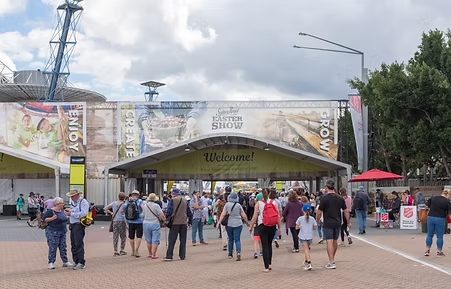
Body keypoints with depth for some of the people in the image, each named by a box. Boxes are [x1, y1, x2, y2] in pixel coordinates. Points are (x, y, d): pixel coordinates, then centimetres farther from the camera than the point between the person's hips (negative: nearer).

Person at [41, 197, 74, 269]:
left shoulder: (62, 210, 10)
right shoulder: (51, 211, -14)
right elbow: (43, 219, -14)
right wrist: (52, 218, -24)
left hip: (62, 232, 8)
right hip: (53, 233, -8)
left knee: (63, 247, 11)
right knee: (53, 248, -4)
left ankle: (65, 262, 17)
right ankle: (51, 263, 3)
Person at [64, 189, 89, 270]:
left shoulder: (83, 202, -8)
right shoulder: (73, 202, 19)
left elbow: (83, 214, -19)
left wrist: (71, 213, -17)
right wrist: (69, 211, 2)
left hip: (79, 225, -9)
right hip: (72, 225, 9)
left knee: (79, 244, -12)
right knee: (73, 245, 10)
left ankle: (81, 263, -11)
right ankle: (76, 262, 16)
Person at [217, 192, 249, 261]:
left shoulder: (227, 204, -6)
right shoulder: (238, 205, -4)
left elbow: (223, 214, -10)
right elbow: (244, 216, 0)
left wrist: (218, 223, -8)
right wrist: (247, 222, 16)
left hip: (229, 224, 1)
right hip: (238, 224, -1)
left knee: (230, 239, 16)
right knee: (237, 239, 0)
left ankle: (230, 254, 24)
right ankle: (238, 252, -21)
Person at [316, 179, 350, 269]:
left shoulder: (324, 198, -12)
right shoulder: (340, 198, 3)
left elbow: (319, 212, -10)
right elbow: (346, 211, 7)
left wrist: (317, 221, 6)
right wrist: (348, 222, 17)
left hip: (328, 224, -6)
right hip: (337, 223, 6)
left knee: (329, 242, -6)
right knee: (335, 241, 19)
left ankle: (331, 263, -10)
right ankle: (332, 259, 34)